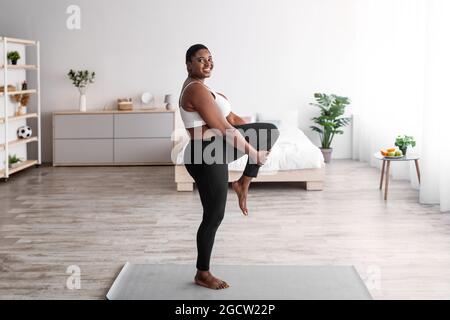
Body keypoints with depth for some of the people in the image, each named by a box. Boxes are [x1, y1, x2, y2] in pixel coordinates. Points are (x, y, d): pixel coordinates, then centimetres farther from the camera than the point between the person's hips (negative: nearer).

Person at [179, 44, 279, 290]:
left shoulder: (198, 86, 12)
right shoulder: (196, 90, -20)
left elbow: (229, 118, 17)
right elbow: (224, 128, -23)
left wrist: (256, 137, 18)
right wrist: (253, 152, -15)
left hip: (219, 147, 10)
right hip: (207, 157, -10)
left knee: (270, 131, 9)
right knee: (213, 216, 0)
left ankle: (243, 184, 12)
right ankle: (202, 274, 17)